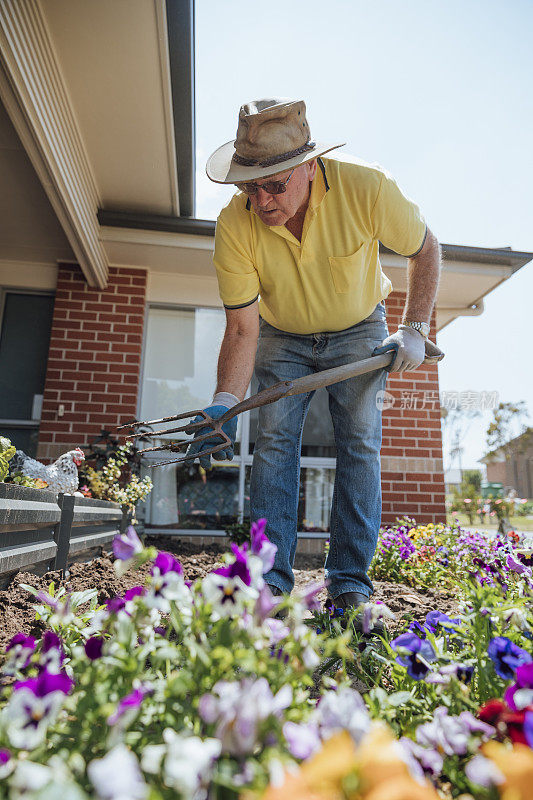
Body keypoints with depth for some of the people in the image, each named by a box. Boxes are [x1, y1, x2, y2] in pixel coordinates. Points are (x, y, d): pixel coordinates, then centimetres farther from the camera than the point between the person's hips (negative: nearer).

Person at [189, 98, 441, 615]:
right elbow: (242, 328, -21)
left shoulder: (366, 188, -27)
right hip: (282, 337, 1)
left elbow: (425, 250, -8)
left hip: (359, 330, 0)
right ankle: (270, 578, -6)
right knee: (274, 439, -12)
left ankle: (350, 580, -3)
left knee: (360, 440, -11)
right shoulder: (234, 225, -24)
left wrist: (414, 329, -15)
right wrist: (225, 403, -35)